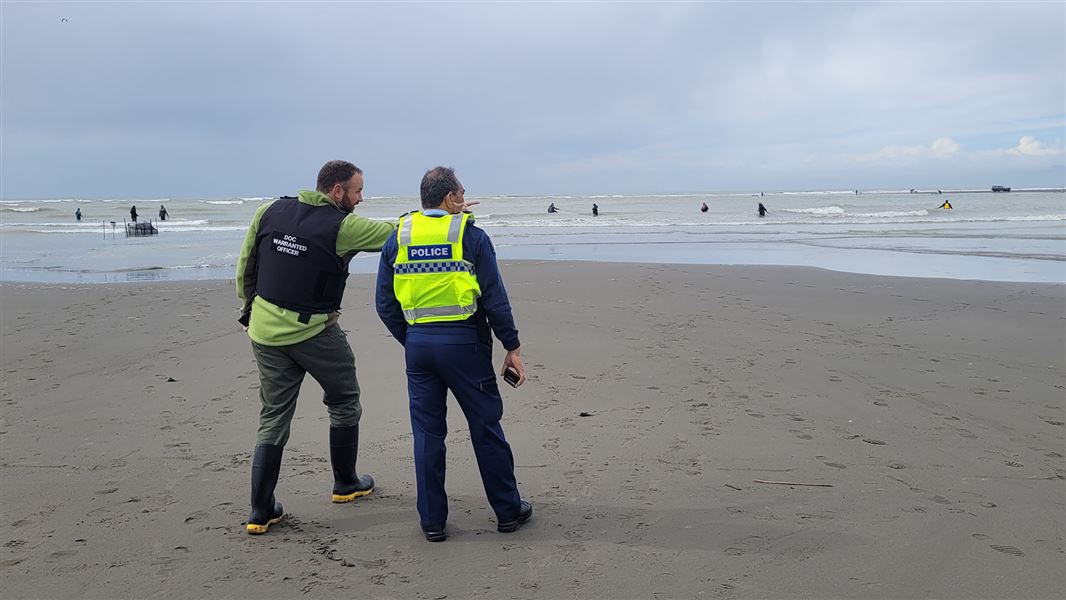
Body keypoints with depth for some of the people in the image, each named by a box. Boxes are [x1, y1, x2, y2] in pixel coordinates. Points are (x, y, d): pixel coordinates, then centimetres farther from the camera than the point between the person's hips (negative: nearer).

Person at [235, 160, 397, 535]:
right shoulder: (342, 227, -12)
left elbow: (245, 265, 9)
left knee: (273, 417, 11)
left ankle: (261, 511, 10)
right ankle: (345, 484, 31)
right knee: (344, 404, 18)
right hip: (314, 331, -5)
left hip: (265, 329, 5)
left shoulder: (270, 212, 3)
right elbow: (398, 234, -4)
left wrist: (250, 305, 20)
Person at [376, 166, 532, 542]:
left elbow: (385, 304, 6)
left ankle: (432, 521, 16)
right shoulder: (472, 237, -5)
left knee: (427, 432, 11)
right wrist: (512, 347, 0)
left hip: (417, 343, 3)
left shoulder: (397, 239, 6)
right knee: (486, 427, 8)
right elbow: (494, 299, -7)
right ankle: (508, 511, 19)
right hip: (464, 341, -3)